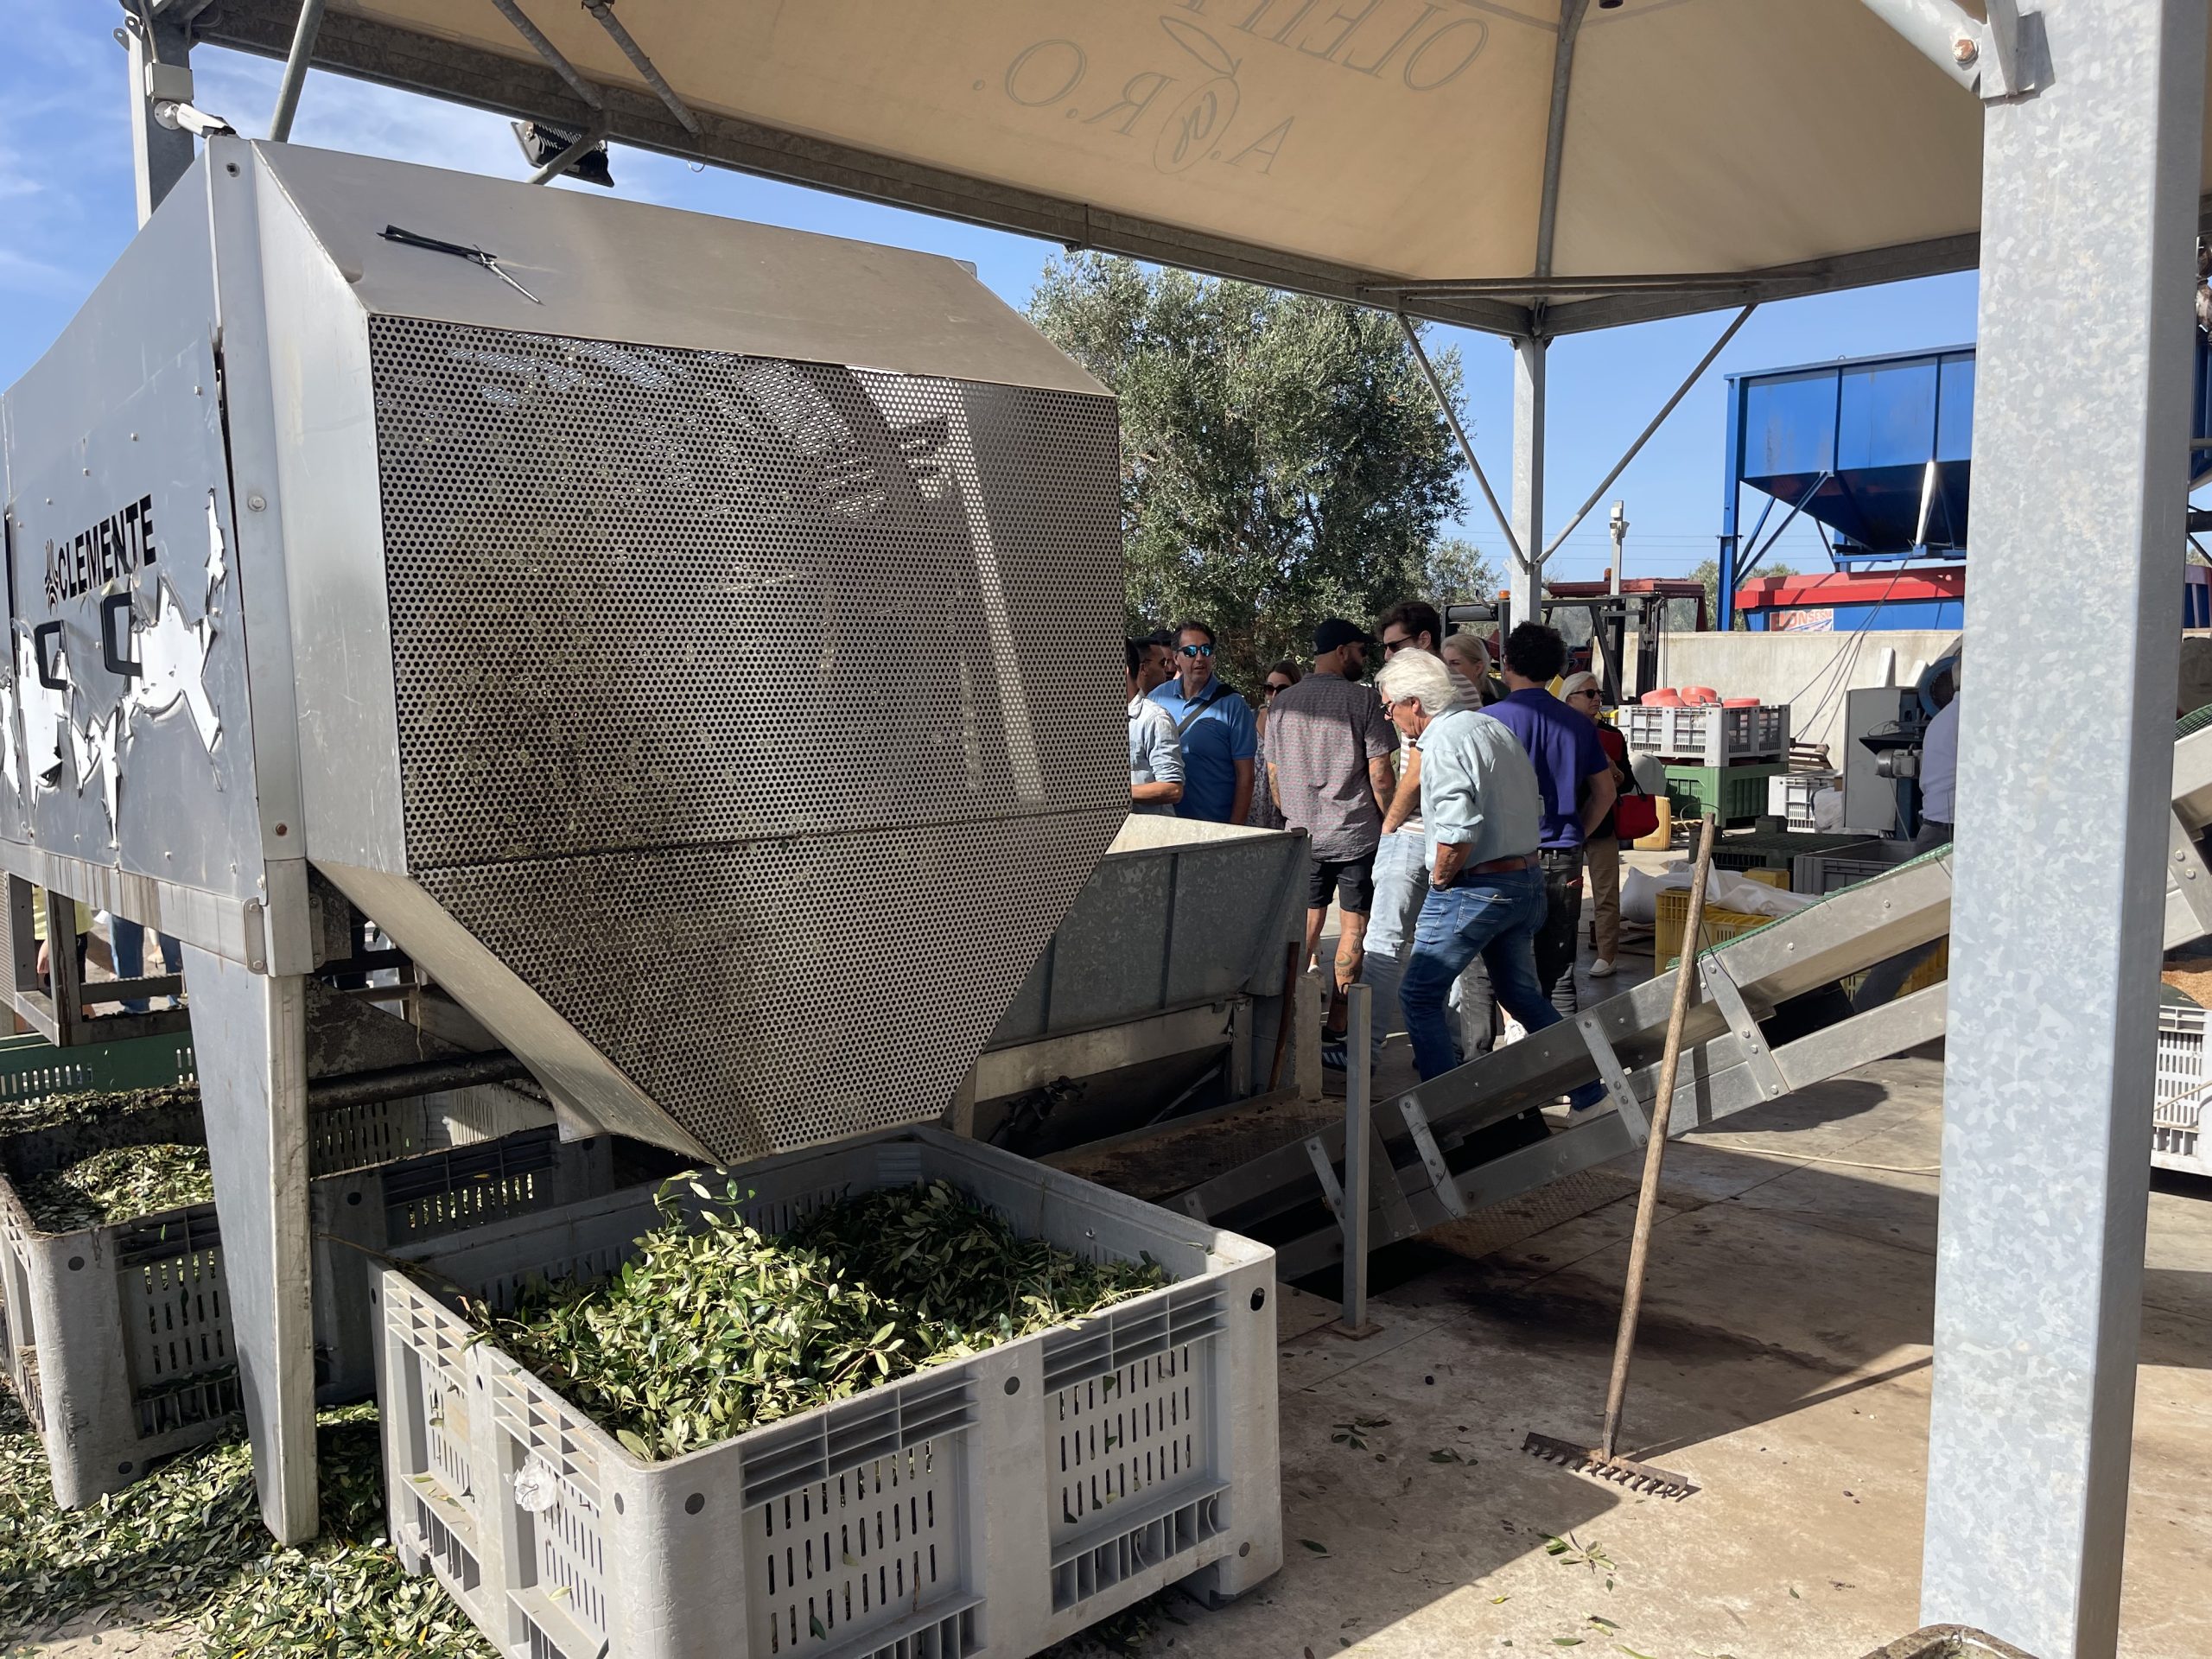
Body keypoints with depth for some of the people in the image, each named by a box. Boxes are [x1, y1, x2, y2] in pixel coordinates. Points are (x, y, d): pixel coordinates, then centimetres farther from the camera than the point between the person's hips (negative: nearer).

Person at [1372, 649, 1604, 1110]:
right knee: (1522, 994, 22)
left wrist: (1439, 881, -12)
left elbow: (1458, 828, -28)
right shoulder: (1495, 727, 12)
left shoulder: (1445, 741, -17)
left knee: (1419, 995, 0)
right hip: (1528, 879, 10)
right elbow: (1534, 807, 17)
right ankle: (1588, 1091, 27)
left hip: (1475, 889, -9)